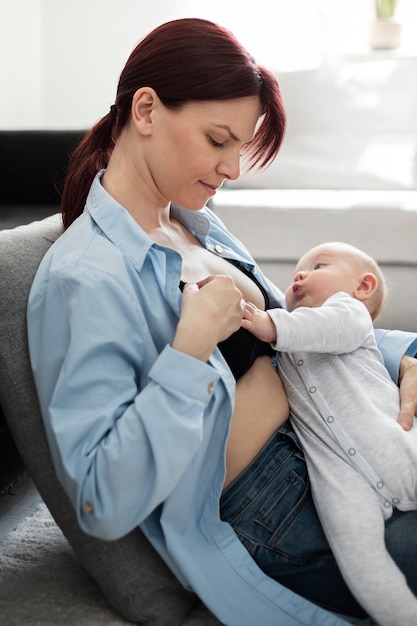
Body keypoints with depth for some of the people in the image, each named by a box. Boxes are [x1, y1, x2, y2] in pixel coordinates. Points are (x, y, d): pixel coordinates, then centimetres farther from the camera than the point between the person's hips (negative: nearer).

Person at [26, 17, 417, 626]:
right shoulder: (85, 278, -22)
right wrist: (192, 345, -29)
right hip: (266, 526, -8)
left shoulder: (196, 223, 5)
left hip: (311, 450, 8)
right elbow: (104, 506, -26)